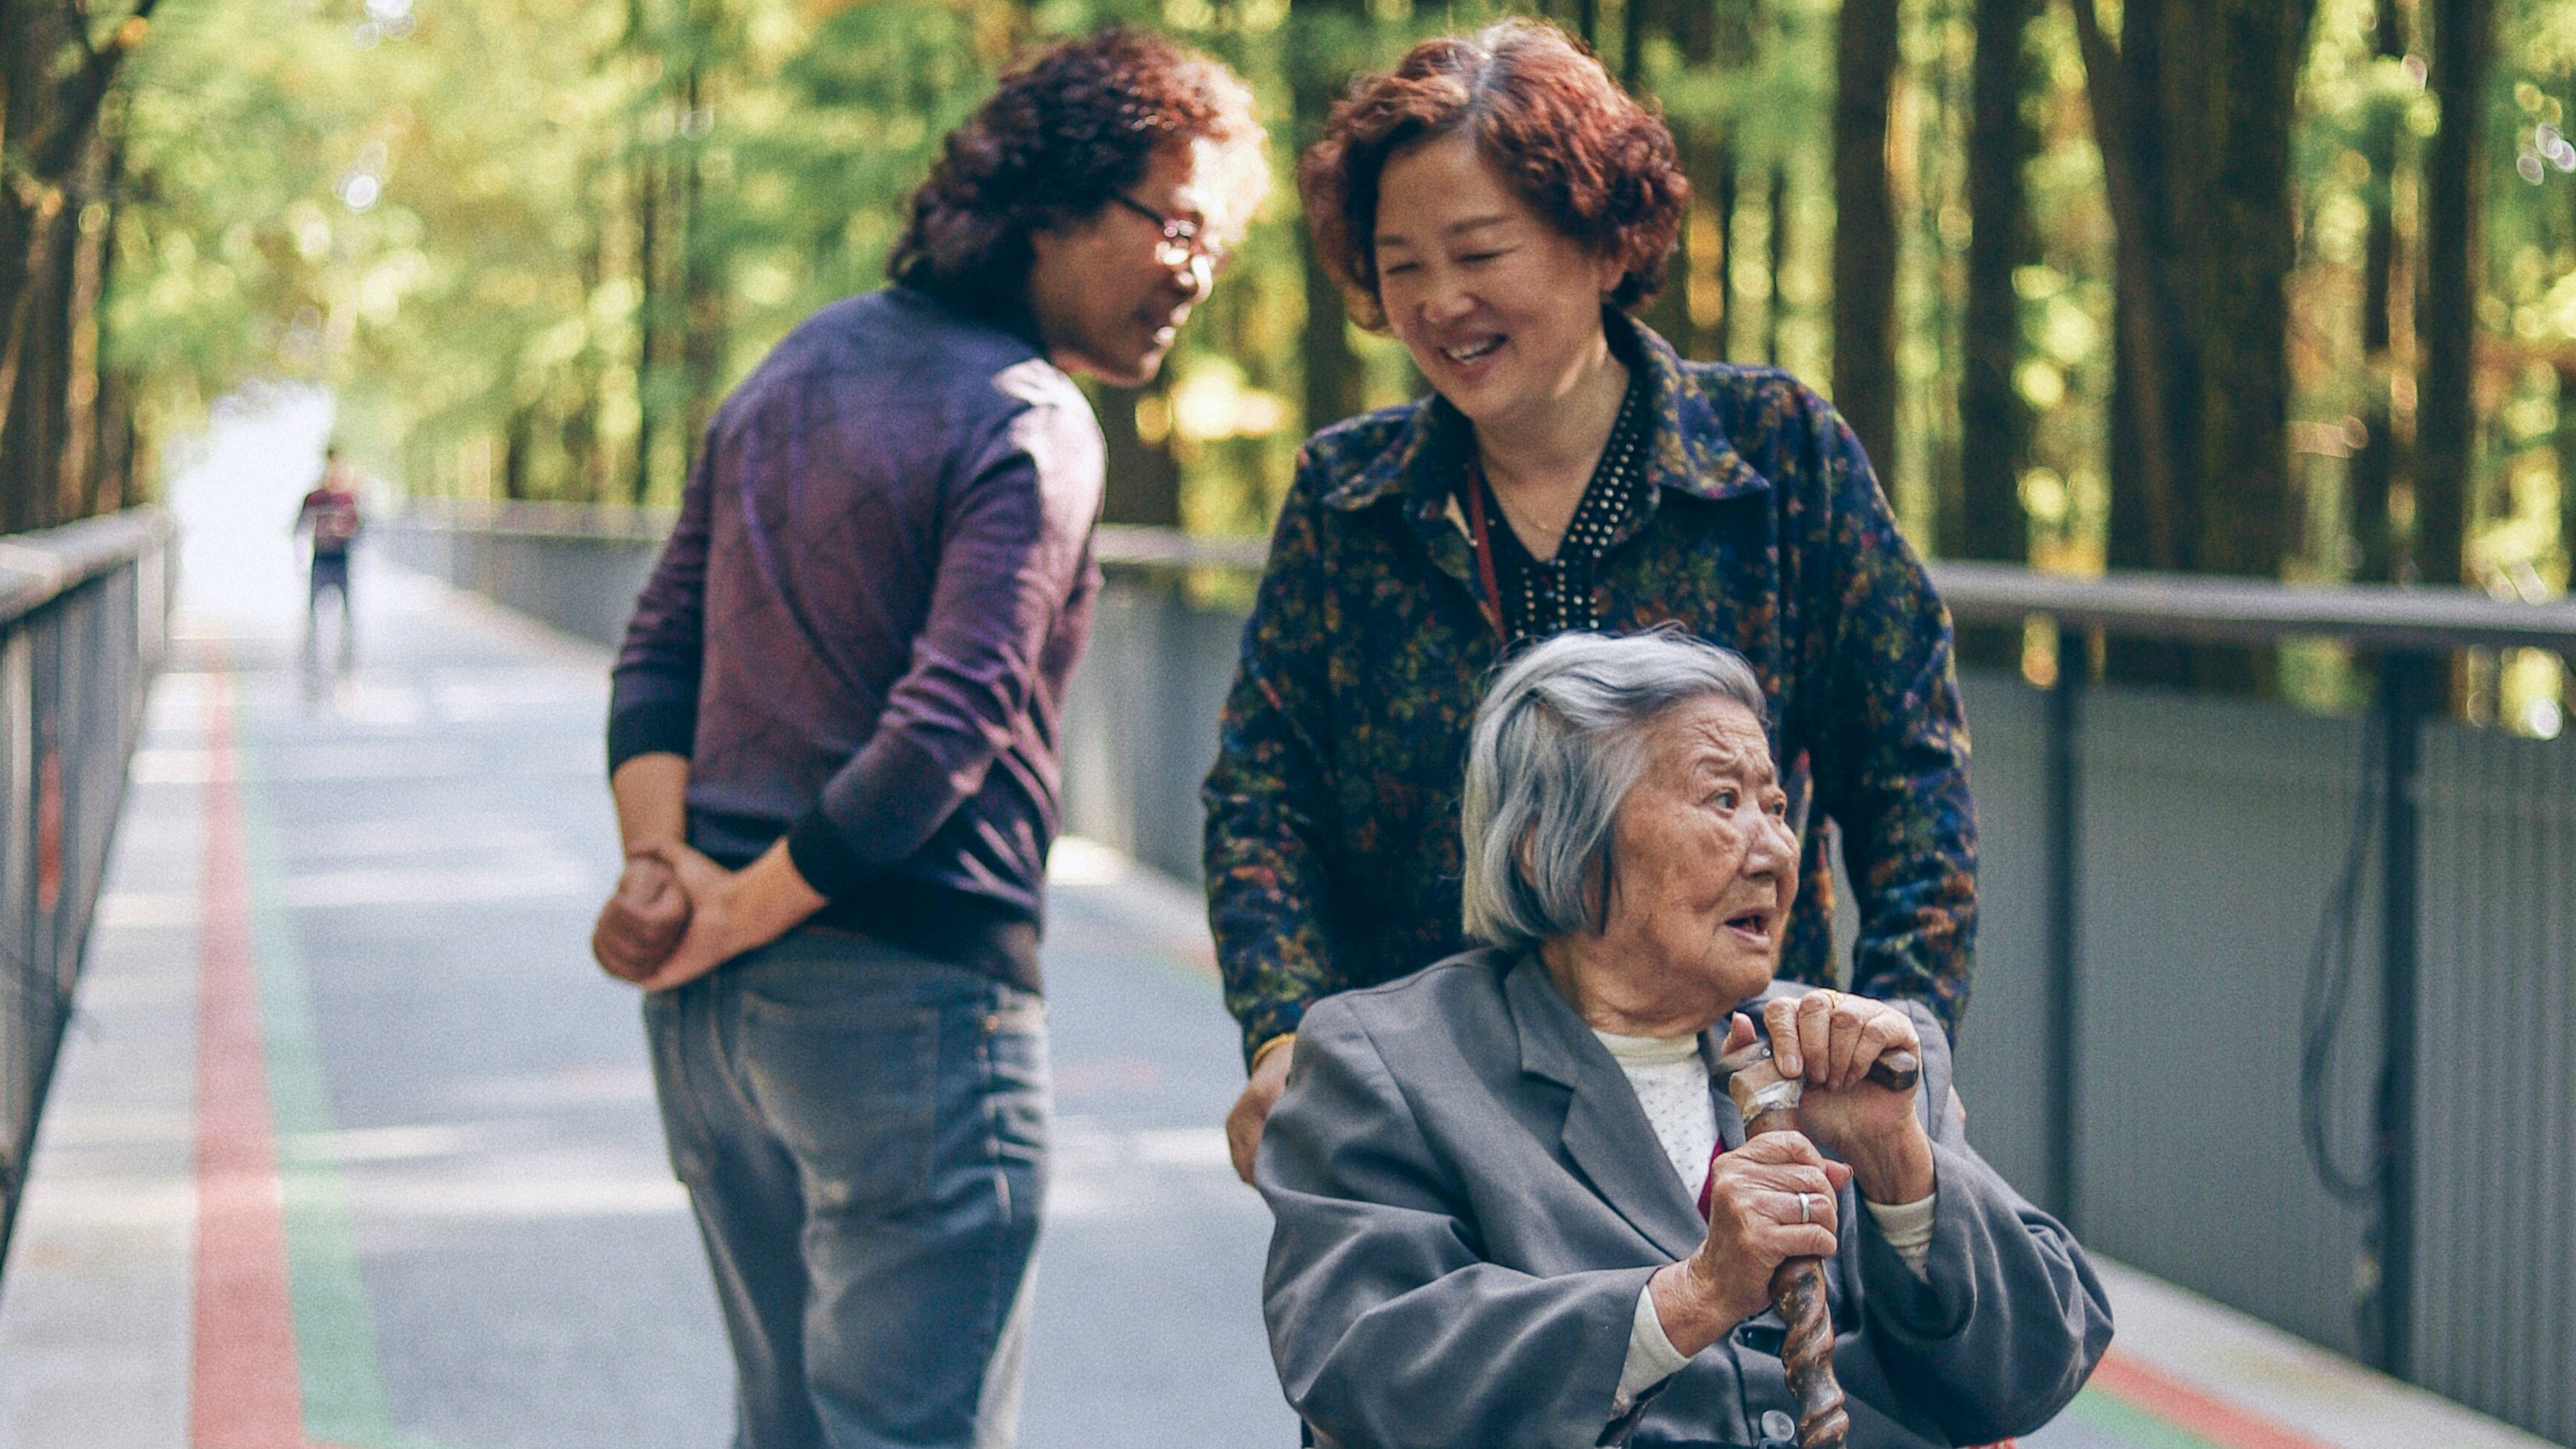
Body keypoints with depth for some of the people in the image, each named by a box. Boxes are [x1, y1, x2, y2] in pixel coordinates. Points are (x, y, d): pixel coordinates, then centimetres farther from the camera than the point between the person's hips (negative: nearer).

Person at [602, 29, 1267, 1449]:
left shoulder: (800, 362, 15)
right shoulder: (1032, 427, -12)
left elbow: (659, 650, 13)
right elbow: (950, 728, -21)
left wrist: (665, 864, -1)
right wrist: (751, 906, -11)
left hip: (715, 1005, 8)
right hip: (906, 991, -8)